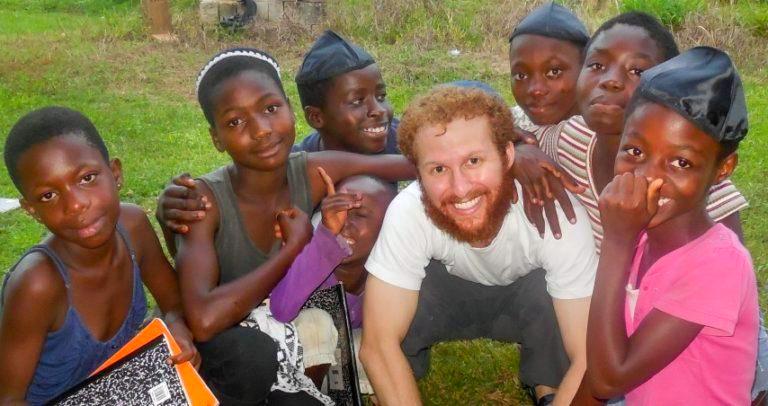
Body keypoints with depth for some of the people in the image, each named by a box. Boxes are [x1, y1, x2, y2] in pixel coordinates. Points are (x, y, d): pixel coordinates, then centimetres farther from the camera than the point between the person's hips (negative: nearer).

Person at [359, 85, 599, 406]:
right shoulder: (407, 212, -33)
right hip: (448, 291, 1)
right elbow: (378, 343, -31)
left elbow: (589, 359, -34)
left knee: (550, 293, -35)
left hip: (527, 293, 0)